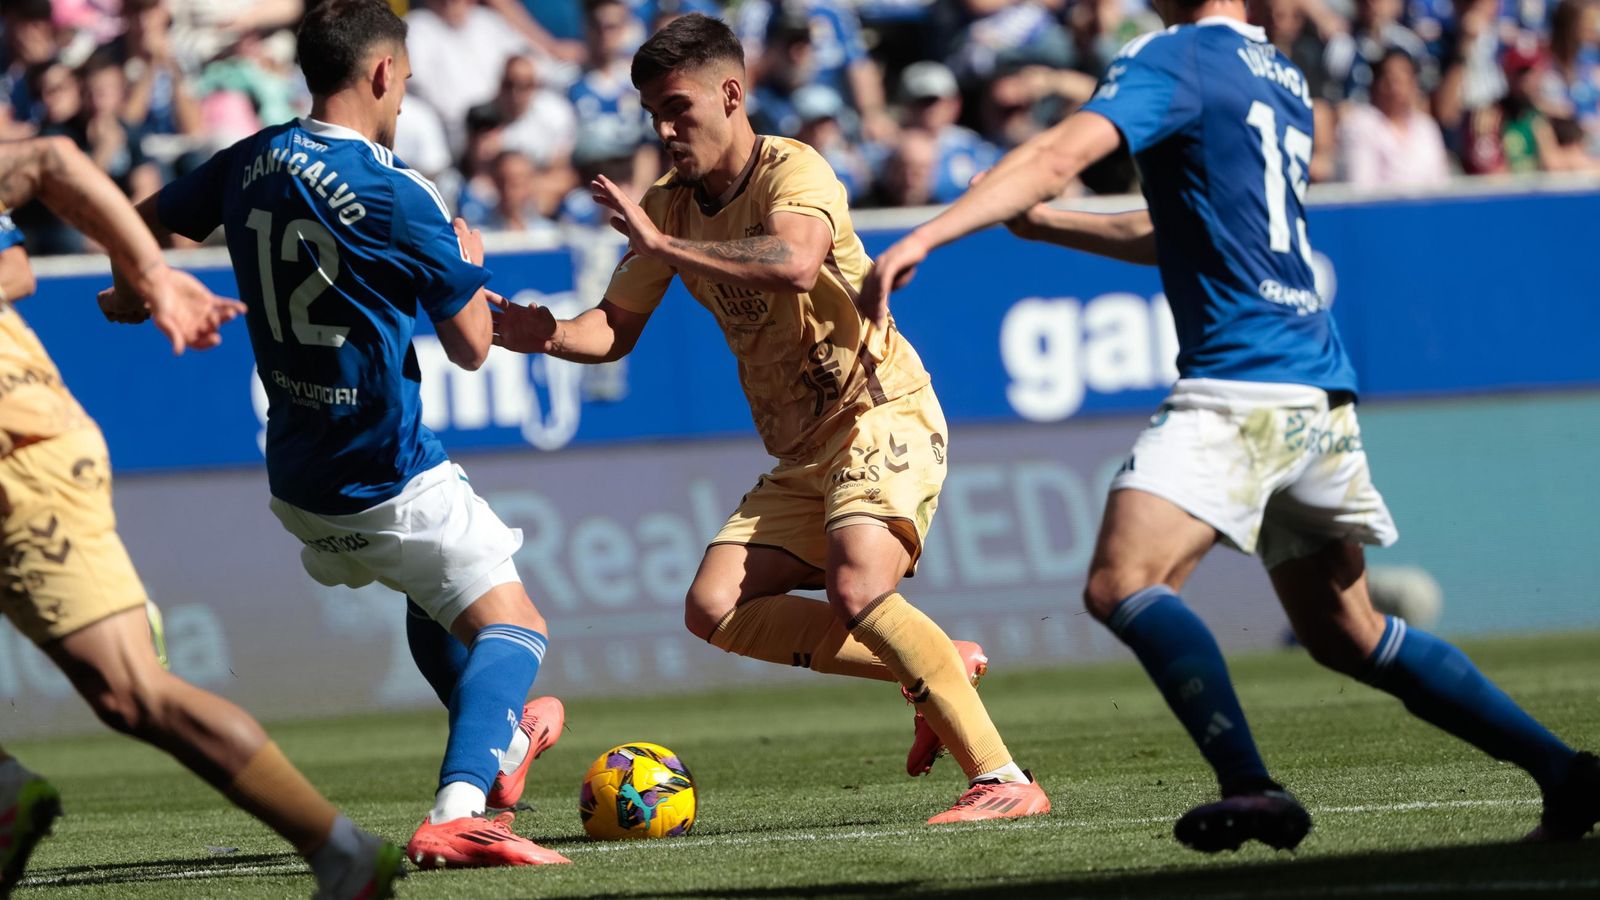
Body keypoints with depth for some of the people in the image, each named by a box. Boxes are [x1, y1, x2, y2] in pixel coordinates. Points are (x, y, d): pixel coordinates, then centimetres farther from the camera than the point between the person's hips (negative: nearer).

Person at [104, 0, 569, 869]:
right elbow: (470, 345, -9)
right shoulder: (397, 197, -19)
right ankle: (458, 811, -28)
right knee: (511, 626, -5)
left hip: (295, 477, 8)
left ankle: (498, 740, 49)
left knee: (431, 592, 32)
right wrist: (469, 267, 10)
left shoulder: (249, 165, 0)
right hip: (387, 476, -8)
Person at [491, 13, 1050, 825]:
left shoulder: (793, 172, -15)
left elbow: (795, 264, -37)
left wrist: (662, 245, -35)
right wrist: (544, 333, -11)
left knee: (857, 590, -30)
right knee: (715, 609, -8)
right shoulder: (669, 207, 7)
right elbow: (616, 329, 10)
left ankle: (1004, 781, -26)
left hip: (884, 417, -8)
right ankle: (938, 671, 2)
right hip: (801, 454, 8)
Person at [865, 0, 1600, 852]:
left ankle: (1252, 790, -30)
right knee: (1346, 634, 18)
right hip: (1319, 389, 9)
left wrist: (925, 236, -26)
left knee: (1122, 583, -18)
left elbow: (1056, 157, -20)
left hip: (1242, 388, -9)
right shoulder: (1284, 79, 21)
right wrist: (1043, 223, 26)